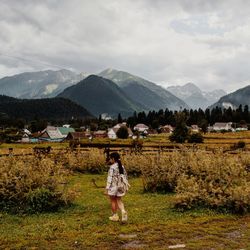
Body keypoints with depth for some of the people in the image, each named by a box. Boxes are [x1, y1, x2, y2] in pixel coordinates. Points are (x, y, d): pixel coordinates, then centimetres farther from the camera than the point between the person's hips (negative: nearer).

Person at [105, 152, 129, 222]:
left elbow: (110, 178, -18)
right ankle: (123, 211, -6)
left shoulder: (112, 167, -16)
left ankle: (115, 216, 20)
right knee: (119, 200, 17)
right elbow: (125, 177, 9)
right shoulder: (122, 166, 5)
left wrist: (107, 189, -14)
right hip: (120, 187, 6)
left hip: (113, 187, -6)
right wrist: (125, 187, 18)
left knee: (113, 201, 11)